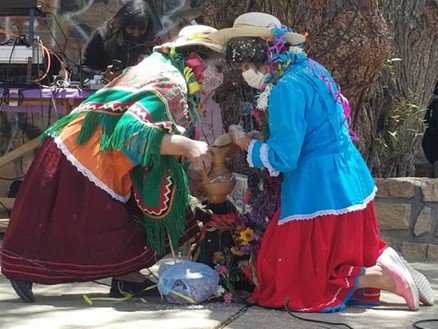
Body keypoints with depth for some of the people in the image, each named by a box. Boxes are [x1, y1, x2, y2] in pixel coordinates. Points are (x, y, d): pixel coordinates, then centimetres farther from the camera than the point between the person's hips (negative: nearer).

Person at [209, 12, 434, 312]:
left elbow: (283, 158, -18)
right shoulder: (310, 69, 9)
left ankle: (387, 279, -10)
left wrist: (247, 143, -1)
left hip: (319, 193, -10)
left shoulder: (286, 89, -20)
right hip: (351, 183, 10)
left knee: (303, 282, 1)